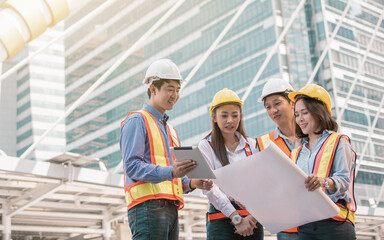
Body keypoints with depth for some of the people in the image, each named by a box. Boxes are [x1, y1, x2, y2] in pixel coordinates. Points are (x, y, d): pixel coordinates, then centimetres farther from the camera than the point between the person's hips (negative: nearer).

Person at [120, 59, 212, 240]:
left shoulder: (170, 130, 28)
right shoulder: (137, 121, 1)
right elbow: (132, 166, -13)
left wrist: (192, 183, 5)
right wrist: (170, 172, -25)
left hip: (171, 209, 8)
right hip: (148, 206, -8)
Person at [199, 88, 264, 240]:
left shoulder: (251, 145, 13)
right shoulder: (206, 146, 3)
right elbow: (209, 188, -7)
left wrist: (254, 215, -9)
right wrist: (236, 218, -15)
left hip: (253, 218, 3)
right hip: (222, 219, -3)